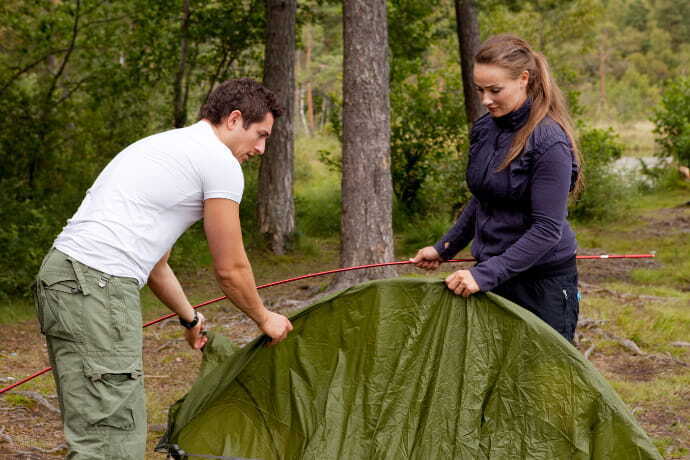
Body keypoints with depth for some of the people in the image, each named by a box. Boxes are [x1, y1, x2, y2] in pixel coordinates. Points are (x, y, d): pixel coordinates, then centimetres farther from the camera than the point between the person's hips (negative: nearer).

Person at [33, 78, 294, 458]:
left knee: (122, 426, 17)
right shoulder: (221, 162, -2)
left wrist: (190, 319, 44)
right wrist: (264, 319, 21)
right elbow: (230, 269, 3)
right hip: (99, 286, -10)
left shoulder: (165, 146, 27)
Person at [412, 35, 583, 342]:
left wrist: (485, 273, -25)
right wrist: (444, 248, 18)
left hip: (543, 282, -7)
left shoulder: (549, 142, -19)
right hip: (494, 277, 7)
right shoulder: (484, 130, 5)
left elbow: (547, 229, -22)